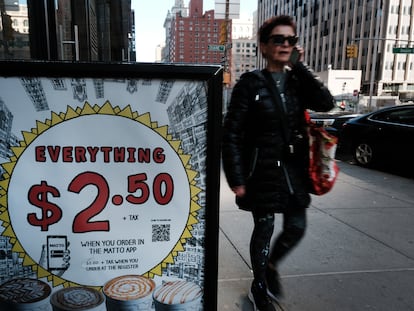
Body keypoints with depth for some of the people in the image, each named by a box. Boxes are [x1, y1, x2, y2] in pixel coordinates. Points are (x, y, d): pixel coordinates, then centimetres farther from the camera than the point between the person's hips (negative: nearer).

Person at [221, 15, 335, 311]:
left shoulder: (298, 81, 6)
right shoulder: (251, 83, -8)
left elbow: (326, 103, -12)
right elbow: (231, 134, -11)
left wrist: (299, 66, -10)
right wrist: (237, 179, -14)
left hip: (293, 170, 5)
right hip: (262, 171, -4)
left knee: (297, 228, 10)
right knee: (264, 229, 8)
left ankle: (271, 265, 41)